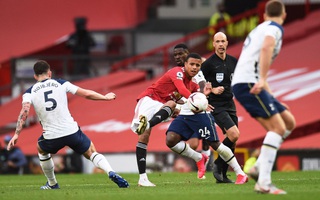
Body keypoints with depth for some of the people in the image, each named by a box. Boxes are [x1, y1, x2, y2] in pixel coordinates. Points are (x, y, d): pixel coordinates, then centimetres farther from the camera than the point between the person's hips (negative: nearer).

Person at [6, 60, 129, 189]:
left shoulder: (30, 92, 5)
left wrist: (16, 134, -17)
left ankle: (52, 184, 38)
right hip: (72, 132, 0)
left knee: (42, 150, 34)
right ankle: (111, 173, -10)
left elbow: (24, 112, -11)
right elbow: (87, 94, 6)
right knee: (92, 153, 16)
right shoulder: (61, 84, 6)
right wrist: (105, 97, 21)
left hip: (51, 137, 0)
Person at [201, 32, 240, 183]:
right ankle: (218, 164, -6)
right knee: (234, 134, -22)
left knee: (232, 141, 5)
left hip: (230, 104, 7)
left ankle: (222, 175, 14)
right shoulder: (208, 63, -9)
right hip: (216, 106, -7)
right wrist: (212, 90, -18)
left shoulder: (233, 61, 8)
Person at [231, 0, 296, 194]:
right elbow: (266, 48, -25)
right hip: (248, 83, -9)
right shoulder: (275, 28, -3)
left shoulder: (260, 29, 27)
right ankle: (264, 182, -24)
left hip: (250, 84, 9)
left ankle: (259, 168, 4)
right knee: (278, 128, -16)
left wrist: (270, 95, 41)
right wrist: (262, 79, -34)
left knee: (289, 122, 9)